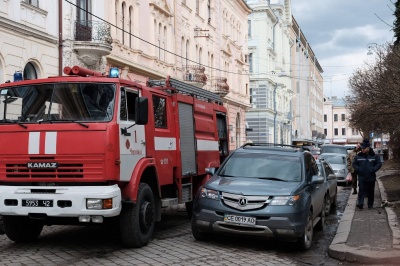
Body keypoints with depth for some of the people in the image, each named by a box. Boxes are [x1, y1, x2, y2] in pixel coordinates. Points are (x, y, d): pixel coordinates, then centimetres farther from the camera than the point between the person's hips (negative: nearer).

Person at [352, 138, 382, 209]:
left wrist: (373, 169, -11)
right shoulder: (358, 156, 2)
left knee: (371, 192, 9)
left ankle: (370, 205, 19)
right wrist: (358, 169, -7)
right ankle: (360, 203, -14)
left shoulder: (374, 156, -1)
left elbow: (379, 163, 2)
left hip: (371, 177, 0)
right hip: (361, 177, 0)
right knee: (361, 191, -9)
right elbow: (354, 164, 10)